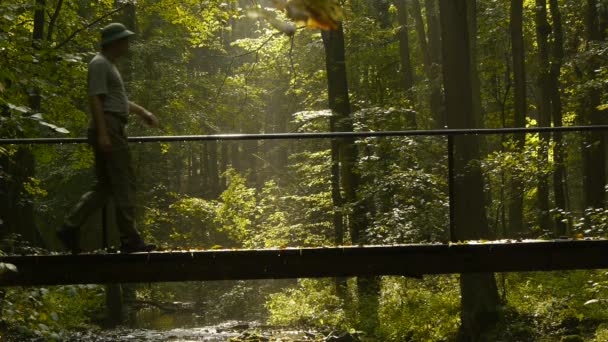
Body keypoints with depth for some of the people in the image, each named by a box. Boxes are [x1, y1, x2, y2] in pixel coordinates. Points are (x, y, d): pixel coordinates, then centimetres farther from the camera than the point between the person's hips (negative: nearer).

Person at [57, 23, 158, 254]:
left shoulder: (109, 65, 23)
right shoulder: (100, 64, -9)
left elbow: (119, 100, 30)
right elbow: (95, 99, -18)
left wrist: (143, 113, 17)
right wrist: (102, 133, -25)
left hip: (112, 130, 11)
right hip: (108, 128, -11)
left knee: (105, 187, 9)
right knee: (124, 184, -9)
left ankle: (70, 228, 6)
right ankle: (129, 239, -7)